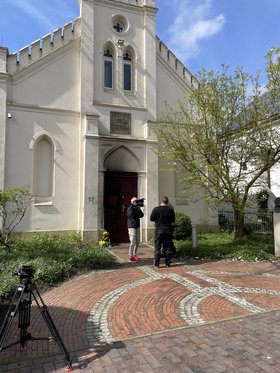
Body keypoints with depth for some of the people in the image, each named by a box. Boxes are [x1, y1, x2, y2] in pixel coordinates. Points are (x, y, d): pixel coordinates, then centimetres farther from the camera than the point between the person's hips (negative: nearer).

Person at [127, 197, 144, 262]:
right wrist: (133, 206, -24)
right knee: (133, 242, -10)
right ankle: (130, 257, -3)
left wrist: (139, 209, -14)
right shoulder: (130, 208, -7)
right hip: (132, 227, -8)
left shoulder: (137, 208, 12)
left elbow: (141, 215, 1)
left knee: (137, 242, 13)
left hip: (137, 227, 8)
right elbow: (131, 215, -26)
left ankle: (134, 255, 27)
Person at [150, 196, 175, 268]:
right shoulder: (170, 209, -1)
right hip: (168, 230, 2)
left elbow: (151, 218, -2)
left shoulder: (156, 209, -8)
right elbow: (173, 220, 8)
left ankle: (156, 264, 3)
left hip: (159, 230, -2)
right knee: (168, 247, 11)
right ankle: (168, 263, 16)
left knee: (157, 247, 3)